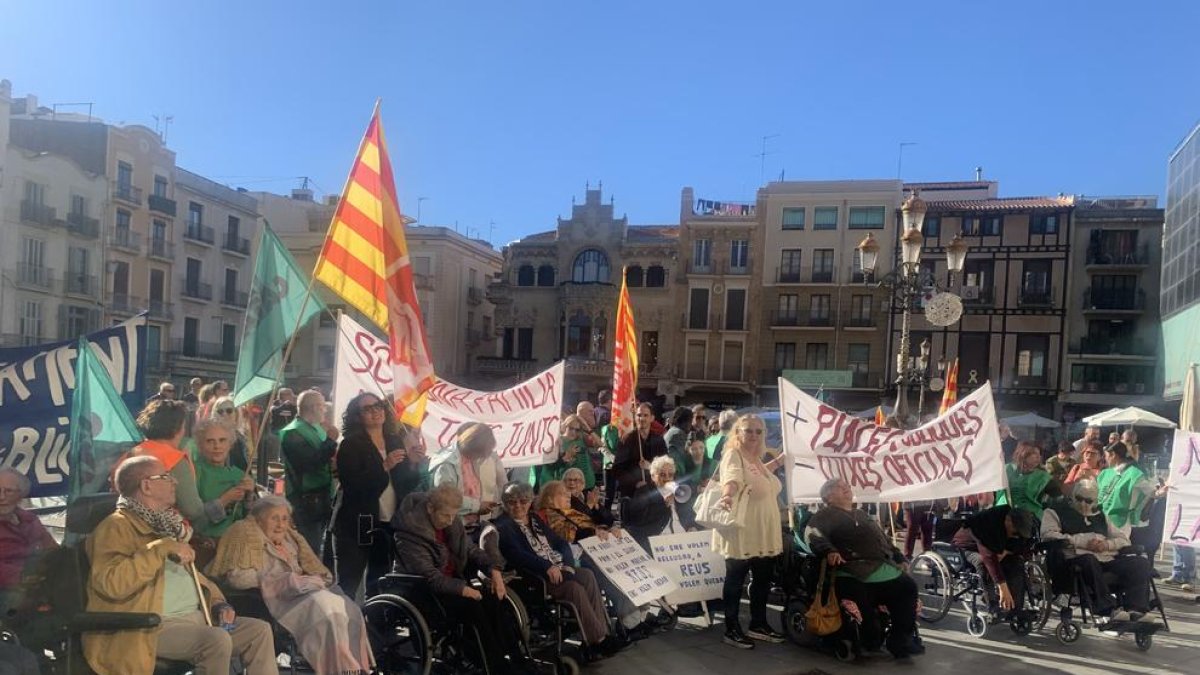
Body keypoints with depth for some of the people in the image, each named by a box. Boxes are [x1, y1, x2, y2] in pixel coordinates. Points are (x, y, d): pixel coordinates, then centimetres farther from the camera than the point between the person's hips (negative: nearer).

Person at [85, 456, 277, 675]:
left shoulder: (167, 523, 21)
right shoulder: (116, 526, -7)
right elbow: (111, 583, -24)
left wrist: (219, 604, 11)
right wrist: (162, 548, -22)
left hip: (196, 617, 9)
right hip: (154, 625, -8)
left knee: (260, 630, -5)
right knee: (217, 640, -30)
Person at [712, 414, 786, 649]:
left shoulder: (756, 458, 13)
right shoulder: (733, 455, -14)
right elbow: (732, 479, -37)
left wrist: (779, 460, 35)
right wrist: (727, 495, -56)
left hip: (764, 533, 9)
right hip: (741, 532, -9)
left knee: (763, 578, 16)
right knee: (736, 579, 1)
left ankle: (758, 624, 31)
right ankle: (732, 629, 12)